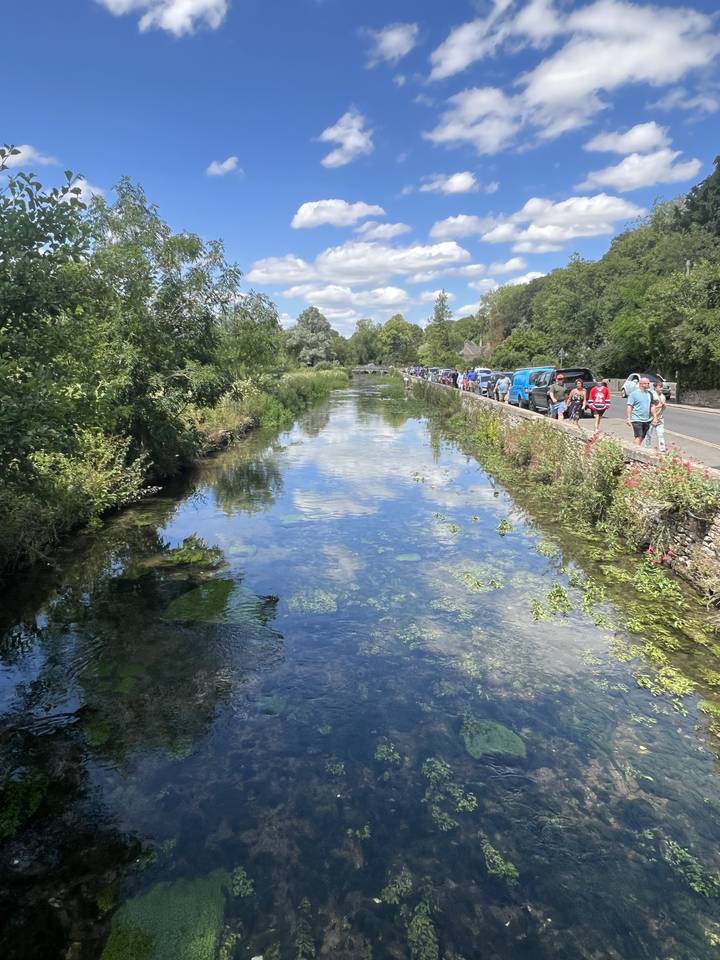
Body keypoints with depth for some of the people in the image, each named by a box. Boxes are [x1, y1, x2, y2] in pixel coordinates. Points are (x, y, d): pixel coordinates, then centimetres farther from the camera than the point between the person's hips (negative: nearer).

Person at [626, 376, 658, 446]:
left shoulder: (649, 394, 12)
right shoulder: (634, 394, -6)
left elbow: (652, 406, 18)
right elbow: (629, 407, -8)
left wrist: (654, 417, 13)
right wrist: (628, 419, -14)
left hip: (647, 420, 6)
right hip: (637, 420, -6)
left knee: (642, 437, 10)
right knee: (638, 437, -13)